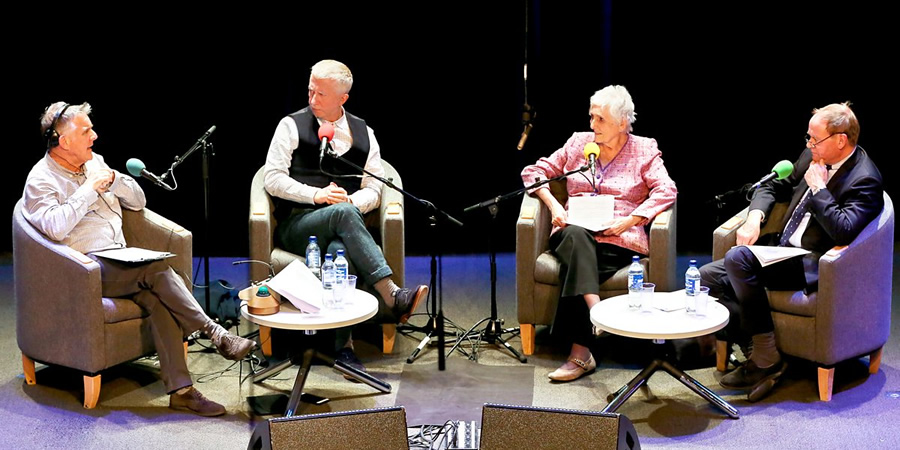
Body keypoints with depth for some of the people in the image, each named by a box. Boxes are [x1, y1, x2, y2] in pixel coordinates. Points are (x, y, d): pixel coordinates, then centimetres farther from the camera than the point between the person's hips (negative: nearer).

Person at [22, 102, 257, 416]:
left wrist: (114, 180, 1)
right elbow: (56, 227, -21)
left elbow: (138, 202, 20)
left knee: (156, 297, -24)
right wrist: (89, 189, -15)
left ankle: (180, 390, -28)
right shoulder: (41, 179, -2)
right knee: (157, 269, -29)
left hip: (120, 260, 6)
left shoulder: (94, 162, 19)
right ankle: (215, 334, -23)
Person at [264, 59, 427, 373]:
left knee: (340, 250, -37)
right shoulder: (292, 126, 9)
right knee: (344, 214, -36)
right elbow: (273, 179, 1)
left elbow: (374, 189, 13)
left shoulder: (363, 134, 17)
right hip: (296, 226, -1)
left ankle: (343, 344, -40)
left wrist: (352, 201, -10)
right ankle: (393, 297, -42)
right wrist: (316, 195, -12)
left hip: (341, 229, 2)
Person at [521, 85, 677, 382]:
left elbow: (666, 191, -3)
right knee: (576, 237, -37)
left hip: (619, 240, -2)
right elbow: (534, 172, 18)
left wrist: (628, 221, -14)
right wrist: (553, 205, 0)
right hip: (574, 236, 3)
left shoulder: (644, 149, 10)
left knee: (575, 267, -33)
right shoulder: (579, 143, 17)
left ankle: (579, 354, -37)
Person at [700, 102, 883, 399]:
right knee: (707, 277, -4)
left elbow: (843, 231, -28)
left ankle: (767, 359, -19)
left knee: (737, 258, -28)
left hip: (814, 265, -9)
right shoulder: (812, 157, 9)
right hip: (784, 250, 9)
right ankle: (756, 351, -5)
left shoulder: (865, 180, -15)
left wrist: (818, 187, -19)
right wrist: (754, 217, 1)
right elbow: (773, 187, 21)